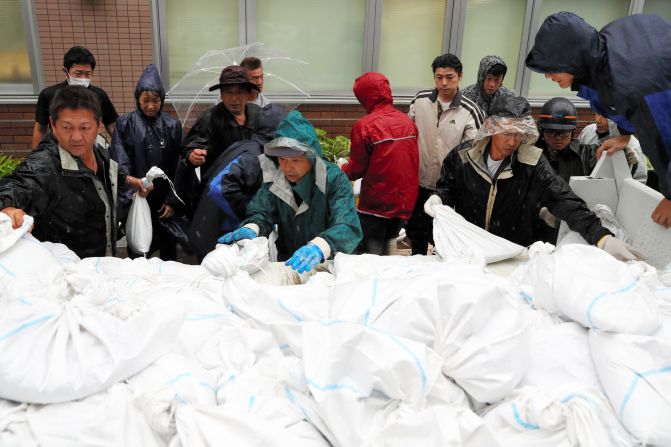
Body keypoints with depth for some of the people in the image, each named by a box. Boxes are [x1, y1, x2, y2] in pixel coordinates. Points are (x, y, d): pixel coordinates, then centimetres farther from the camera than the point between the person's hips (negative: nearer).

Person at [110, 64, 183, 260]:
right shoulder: (125, 124, -3)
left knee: (167, 245, 14)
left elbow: (178, 168, -1)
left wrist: (172, 201, -4)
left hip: (163, 199, 1)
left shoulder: (172, 126, -2)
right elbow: (119, 164, -7)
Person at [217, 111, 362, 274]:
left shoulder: (334, 179, -13)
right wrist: (251, 228, -28)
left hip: (327, 265, -5)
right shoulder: (274, 179, 0)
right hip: (286, 264, 5)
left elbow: (348, 227, -25)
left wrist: (319, 246, -44)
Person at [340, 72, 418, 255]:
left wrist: (341, 169, 11)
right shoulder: (407, 122, 2)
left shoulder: (364, 125, -15)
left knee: (371, 253, 7)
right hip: (405, 199, 6)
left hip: (376, 202, -6)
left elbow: (357, 168, -9)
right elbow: (414, 161, 8)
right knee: (390, 244, 23)